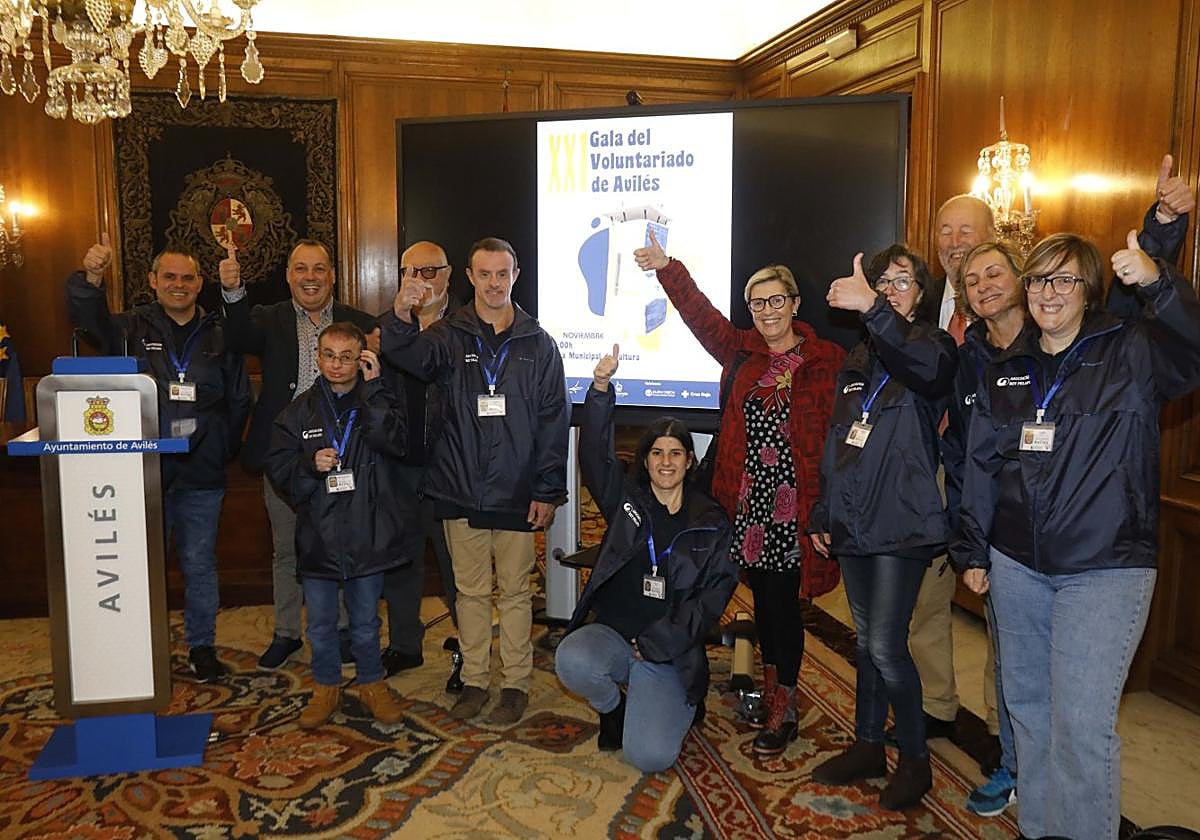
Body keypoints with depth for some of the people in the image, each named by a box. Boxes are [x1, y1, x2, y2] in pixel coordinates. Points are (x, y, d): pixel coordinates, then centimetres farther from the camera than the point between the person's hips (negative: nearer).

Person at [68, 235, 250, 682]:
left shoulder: (219, 335, 5)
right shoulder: (133, 327, 4)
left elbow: (239, 399, 8)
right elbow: (87, 318, -15)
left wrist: (223, 449, 2)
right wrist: (91, 279, -34)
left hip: (202, 476, 0)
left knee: (200, 565, 10)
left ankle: (202, 646, 24)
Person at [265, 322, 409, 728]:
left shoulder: (378, 402, -1)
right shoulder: (299, 411, 3)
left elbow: (393, 442, -21)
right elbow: (277, 468, 3)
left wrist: (372, 387, -20)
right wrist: (310, 463, -16)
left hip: (367, 535, -1)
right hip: (317, 536, 2)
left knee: (366, 622, 14)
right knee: (320, 624, 14)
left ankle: (372, 683, 33)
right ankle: (326, 687, 33)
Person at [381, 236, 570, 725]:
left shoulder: (538, 344, 3)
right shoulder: (451, 336, 4)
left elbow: (554, 422, 1)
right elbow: (412, 357, -18)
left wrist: (548, 491, -4)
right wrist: (400, 316, -40)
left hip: (516, 494, -1)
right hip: (461, 491, 1)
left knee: (514, 592, 9)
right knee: (471, 590, 12)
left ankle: (516, 683, 22)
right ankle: (474, 679, 26)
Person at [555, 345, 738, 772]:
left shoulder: (711, 522, 3)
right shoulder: (625, 500, 5)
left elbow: (715, 592, -2)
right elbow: (594, 453, -11)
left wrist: (657, 642, -10)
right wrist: (600, 388, -25)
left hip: (669, 649, -1)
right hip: (612, 632, 1)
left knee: (651, 757, -19)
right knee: (572, 661, -34)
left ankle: (679, 706, 19)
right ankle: (613, 706, 3)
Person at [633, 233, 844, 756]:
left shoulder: (826, 360, -4)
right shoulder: (741, 353, 9)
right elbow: (701, 315, 0)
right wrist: (666, 268, -12)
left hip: (794, 503, -4)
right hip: (749, 499, 4)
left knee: (783, 598, 1)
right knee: (762, 595, 14)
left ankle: (784, 708, 15)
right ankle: (771, 689, 31)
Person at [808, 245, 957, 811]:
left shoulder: (930, 344, -2)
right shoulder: (858, 361, 17)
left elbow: (931, 368, -30)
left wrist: (874, 311, -41)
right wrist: (822, 514, 16)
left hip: (902, 524, -6)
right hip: (853, 524, 6)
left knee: (886, 647, -7)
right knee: (866, 640, 15)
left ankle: (915, 760, 13)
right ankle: (867, 746, 29)